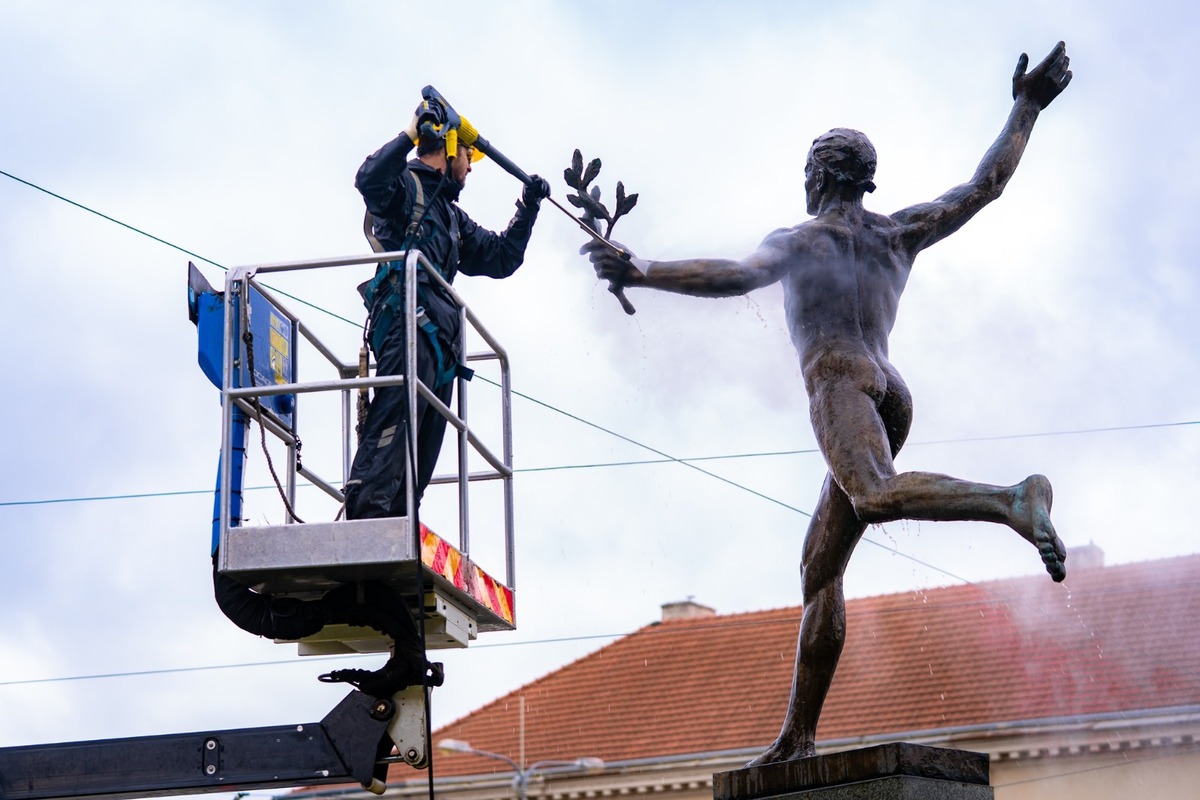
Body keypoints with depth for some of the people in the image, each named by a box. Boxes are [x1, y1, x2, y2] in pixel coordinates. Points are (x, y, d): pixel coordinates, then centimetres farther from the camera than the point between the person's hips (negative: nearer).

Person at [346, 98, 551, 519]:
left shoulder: (452, 216, 34)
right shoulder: (404, 185, 8)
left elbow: (501, 258, 37)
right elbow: (369, 179, -16)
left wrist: (528, 209, 30)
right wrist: (411, 134, -15)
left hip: (438, 336, 9)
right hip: (408, 321, -9)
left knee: (421, 449, 0)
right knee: (396, 417, -26)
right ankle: (367, 510, -37)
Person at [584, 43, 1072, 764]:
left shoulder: (801, 241, 8)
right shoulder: (900, 232, 22)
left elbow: (736, 276, -10)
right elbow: (986, 185, 24)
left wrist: (641, 273, -15)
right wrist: (1027, 110, 33)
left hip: (840, 381, -7)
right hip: (890, 390, 7)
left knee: (878, 496, -36)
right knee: (821, 569, 5)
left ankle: (1015, 500, -54)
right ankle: (798, 737, 2)